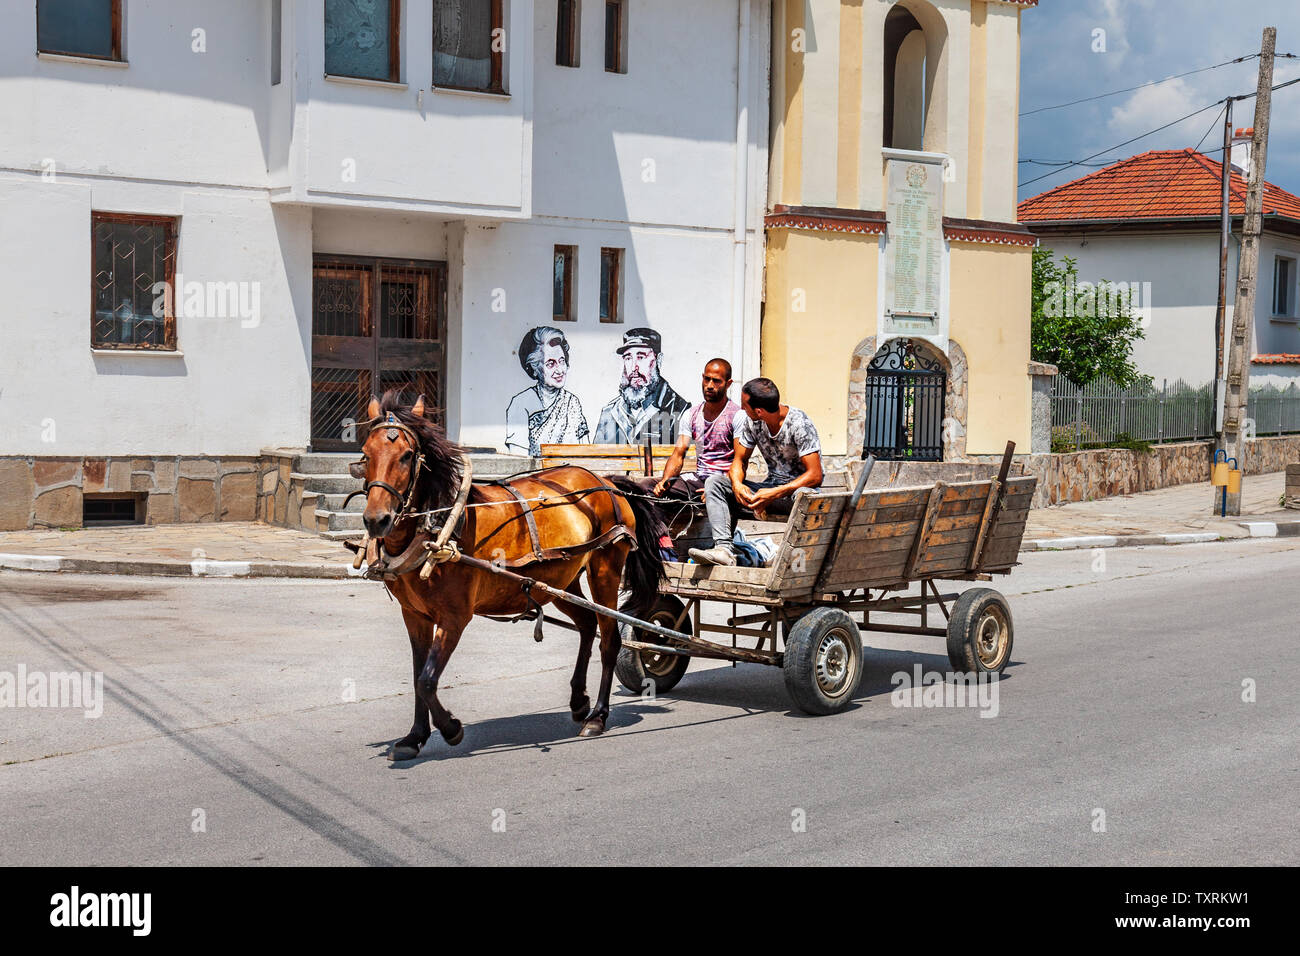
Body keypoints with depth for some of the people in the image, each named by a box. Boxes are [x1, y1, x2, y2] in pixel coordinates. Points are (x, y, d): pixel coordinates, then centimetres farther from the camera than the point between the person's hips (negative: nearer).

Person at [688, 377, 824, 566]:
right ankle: (724, 548, -28)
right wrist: (737, 484, -15)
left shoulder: (799, 424, -19)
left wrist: (774, 494, -33)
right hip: (771, 487, 7)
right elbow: (740, 459, 9)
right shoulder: (752, 422, -1)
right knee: (714, 482, -11)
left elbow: (815, 476, -24)